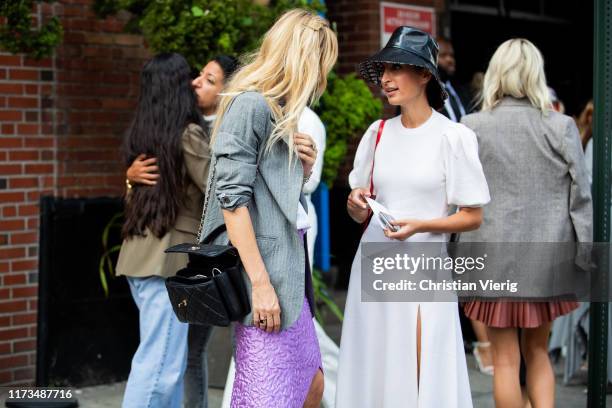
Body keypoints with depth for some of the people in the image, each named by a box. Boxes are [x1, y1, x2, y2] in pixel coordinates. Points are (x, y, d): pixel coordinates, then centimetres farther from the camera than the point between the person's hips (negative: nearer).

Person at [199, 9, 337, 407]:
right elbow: (232, 198, -18)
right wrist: (260, 283, -22)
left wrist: (303, 169, 4)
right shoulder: (250, 105, -11)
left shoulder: (281, 110, 17)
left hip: (289, 272, 10)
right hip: (265, 274, -10)